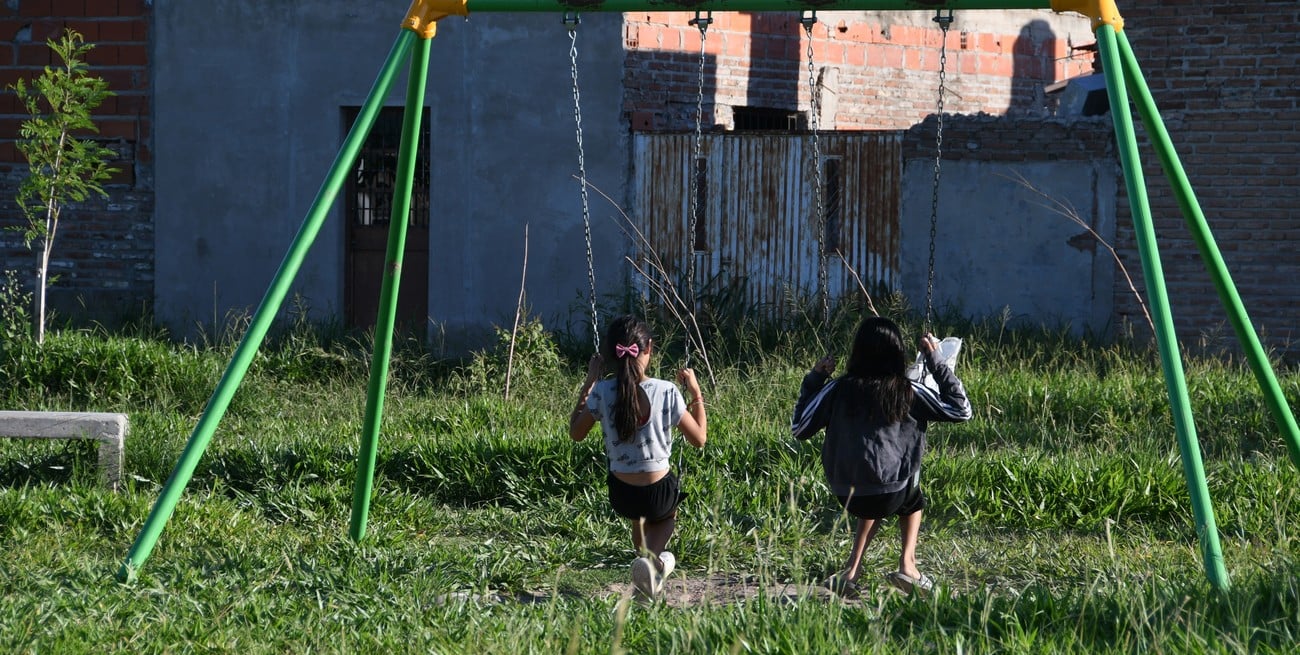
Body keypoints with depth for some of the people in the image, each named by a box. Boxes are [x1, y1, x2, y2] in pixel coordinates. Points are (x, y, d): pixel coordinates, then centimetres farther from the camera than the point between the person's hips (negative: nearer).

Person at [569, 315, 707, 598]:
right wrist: (696, 393, 3)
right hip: (659, 492, -2)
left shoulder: (602, 393, -14)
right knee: (668, 512, 34)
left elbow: (575, 433, 4)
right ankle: (653, 556, 4)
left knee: (638, 515, 39)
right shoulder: (667, 392, -17)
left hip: (621, 496, 3)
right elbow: (699, 438, -6)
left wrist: (589, 382, 4)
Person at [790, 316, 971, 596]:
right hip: (889, 494, -2)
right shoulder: (908, 393, -6)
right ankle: (907, 565, 23)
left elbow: (799, 429, 8)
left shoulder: (837, 389, -2)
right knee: (913, 496, 34)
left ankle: (852, 570, 24)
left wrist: (813, 379, 14)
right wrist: (934, 361, 6)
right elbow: (961, 410, 4)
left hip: (845, 495, 2)